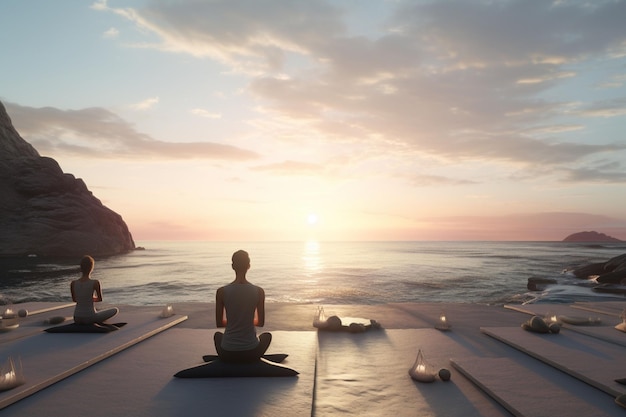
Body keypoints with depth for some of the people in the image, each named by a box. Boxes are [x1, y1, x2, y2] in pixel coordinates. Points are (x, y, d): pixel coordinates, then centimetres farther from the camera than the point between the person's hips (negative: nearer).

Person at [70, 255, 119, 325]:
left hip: (77, 319, 5)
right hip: (90, 318, -5)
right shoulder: (95, 283, -17)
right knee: (115, 310, 16)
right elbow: (100, 299, -2)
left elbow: (74, 300, 9)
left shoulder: (73, 283, -7)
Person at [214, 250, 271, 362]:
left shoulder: (221, 291, -9)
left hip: (227, 353, 1)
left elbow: (219, 324, 1)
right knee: (267, 335, 34)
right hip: (251, 353, -1)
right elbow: (261, 323, 2)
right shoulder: (259, 291, -9)